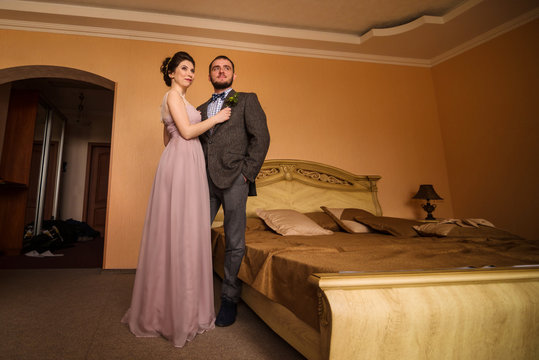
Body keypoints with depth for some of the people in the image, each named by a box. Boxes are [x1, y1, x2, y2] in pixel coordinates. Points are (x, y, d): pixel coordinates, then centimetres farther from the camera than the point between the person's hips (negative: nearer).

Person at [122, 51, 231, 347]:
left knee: (186, 233, 8)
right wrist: (216, 119, -2)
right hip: (181, 165, -10)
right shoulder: (173, 95, -3)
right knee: (179, 233, -8)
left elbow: (168, 139, 26)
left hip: (187, 167, 10)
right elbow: (187, 131, -14)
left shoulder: (177, 99, 26)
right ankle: (176, 312, 1)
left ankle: (182, 306, 16)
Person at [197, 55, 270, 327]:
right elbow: (196, 143, 20)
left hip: (233, 178, -4)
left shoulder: (247, 100, 10)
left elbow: (261, 137, -1)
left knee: (234, 243, 1)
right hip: (205, 180, 5)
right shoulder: (201, 109, 24)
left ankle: (229, 299, 14)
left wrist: (248, 173, -9)